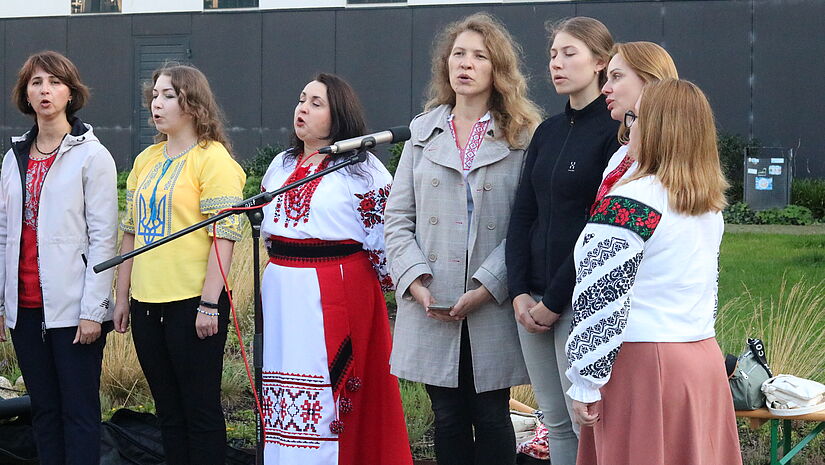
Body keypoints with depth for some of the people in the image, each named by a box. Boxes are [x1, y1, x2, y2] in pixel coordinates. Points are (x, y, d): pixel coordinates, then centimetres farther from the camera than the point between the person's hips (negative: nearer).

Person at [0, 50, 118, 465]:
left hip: (72, 307, -5)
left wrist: (92, 311, -13)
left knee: (79, 412, -2)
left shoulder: (92, 156, -4)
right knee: (44, 409, 11)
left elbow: (103, 238, -8)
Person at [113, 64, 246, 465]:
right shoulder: (146, 160, 14)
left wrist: (210, 303, -18)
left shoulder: (212, 159, -7)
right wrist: (122, 296, 15)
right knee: (168, 411, 12)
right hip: (148, 303, 7)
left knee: (200, 410, -1)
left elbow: (224, 235, -13)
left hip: (193, 302, -7)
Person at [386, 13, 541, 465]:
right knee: (448, 417, 8)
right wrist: (415, 280, -7)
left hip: (492, 305, -3)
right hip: (431, 306, 3)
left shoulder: (521, 137, 0)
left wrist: (488, 285, -17)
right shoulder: (424, 132, 11)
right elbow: (398, 216, 8)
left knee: (491, 417, 4)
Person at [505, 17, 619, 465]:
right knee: (555, 421, 10)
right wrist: (520, 292, 0)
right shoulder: (547, 132, 14)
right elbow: (522, 215, 12)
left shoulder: (614, 131, -8)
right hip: (533, 298, 7)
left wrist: (555, 301, -12)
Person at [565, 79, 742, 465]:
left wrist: (585, 383, -12)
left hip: (642, 363, -7)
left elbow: (602, 300, -16)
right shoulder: (711, 206, 9)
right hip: (705, 360, 7)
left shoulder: (628, 204, -15)